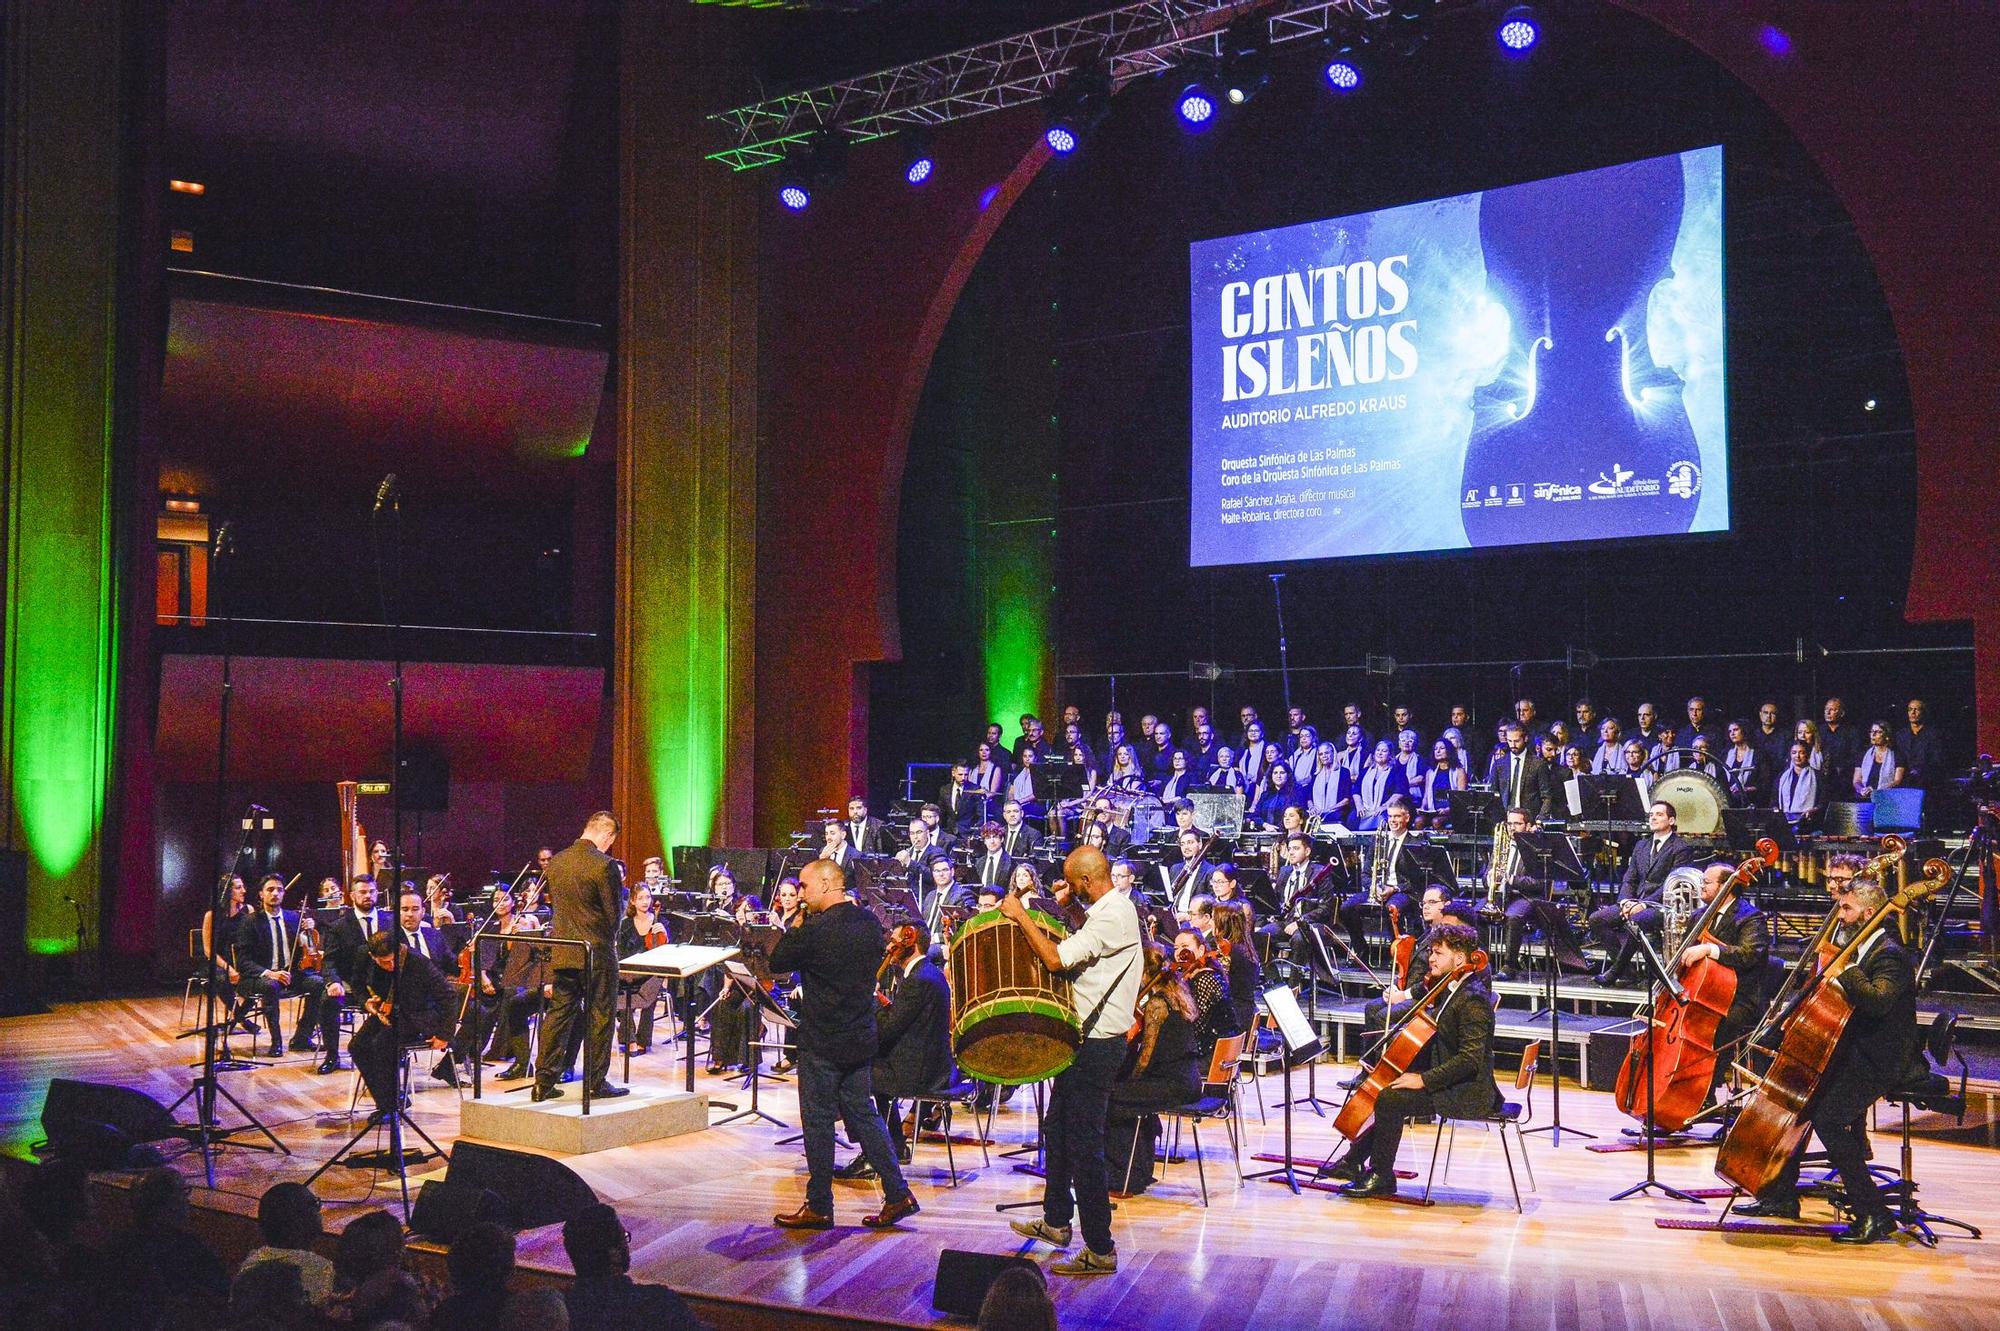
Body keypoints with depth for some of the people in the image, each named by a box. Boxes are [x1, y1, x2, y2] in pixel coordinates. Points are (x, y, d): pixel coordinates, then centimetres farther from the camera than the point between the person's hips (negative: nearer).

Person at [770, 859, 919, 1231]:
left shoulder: (816, 929, -19)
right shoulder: (869, 923, 3)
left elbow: (777, 961, -8)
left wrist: (794, 926, 0)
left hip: (822, 1044, -7)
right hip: (862, 1039, 7)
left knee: (818, 1121, 4)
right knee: (863, 1113, 14)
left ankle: (819, 1207, 12)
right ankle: (898, 1195, 11)